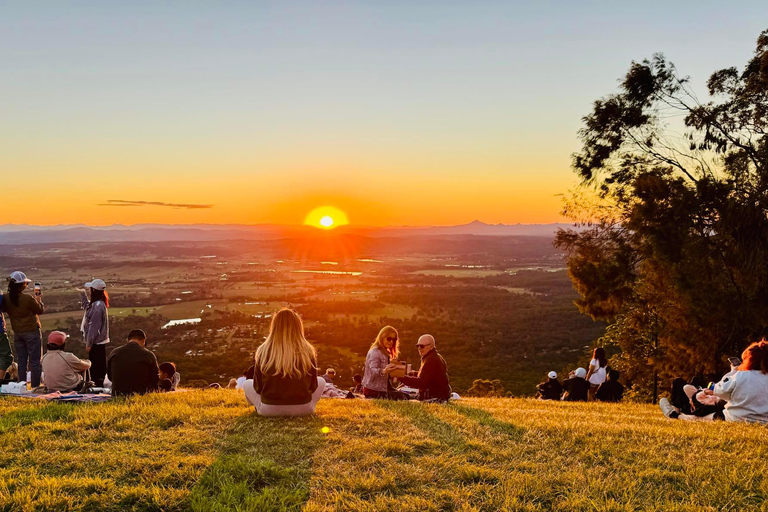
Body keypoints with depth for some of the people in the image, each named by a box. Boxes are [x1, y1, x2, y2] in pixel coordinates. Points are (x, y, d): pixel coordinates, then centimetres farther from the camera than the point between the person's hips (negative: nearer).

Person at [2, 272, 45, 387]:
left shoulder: (6, 298, -6)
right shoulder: (28, 299, -21)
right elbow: (40, 310, -8)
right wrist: (39, 300, 9)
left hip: (17, 333, 5)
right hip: (32, 332, -5)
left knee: (21, 361, 13)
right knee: (35, 361, 2)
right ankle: (35, 386, 3)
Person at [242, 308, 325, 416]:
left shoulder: (263, 351, -4)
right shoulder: (307, 352, -4)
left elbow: (257, 387, 4)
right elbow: (313, 386, 6)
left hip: (269, 410, 0)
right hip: (302, 410, 0)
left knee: (247, 384, 28)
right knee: (321, 381, 28)